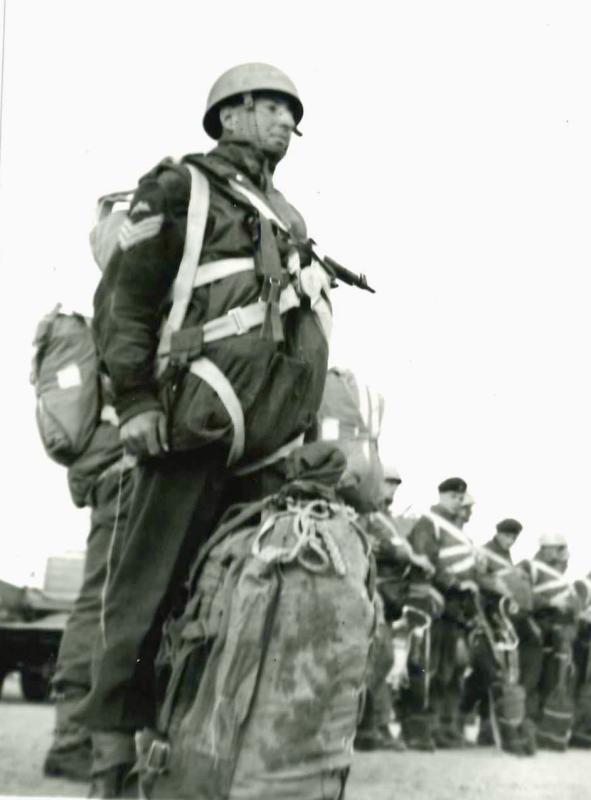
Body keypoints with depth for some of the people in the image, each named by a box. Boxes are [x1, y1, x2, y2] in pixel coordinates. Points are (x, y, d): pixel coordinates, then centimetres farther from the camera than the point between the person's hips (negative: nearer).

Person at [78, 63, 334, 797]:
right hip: (199, 426, -7)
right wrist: (135, 400, -11)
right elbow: (122, 297, -2)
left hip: (269, 445, 7)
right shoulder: (179, 186, 6)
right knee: (149, 591, -5)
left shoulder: (289, 219, 25)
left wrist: (311, 425, 21)